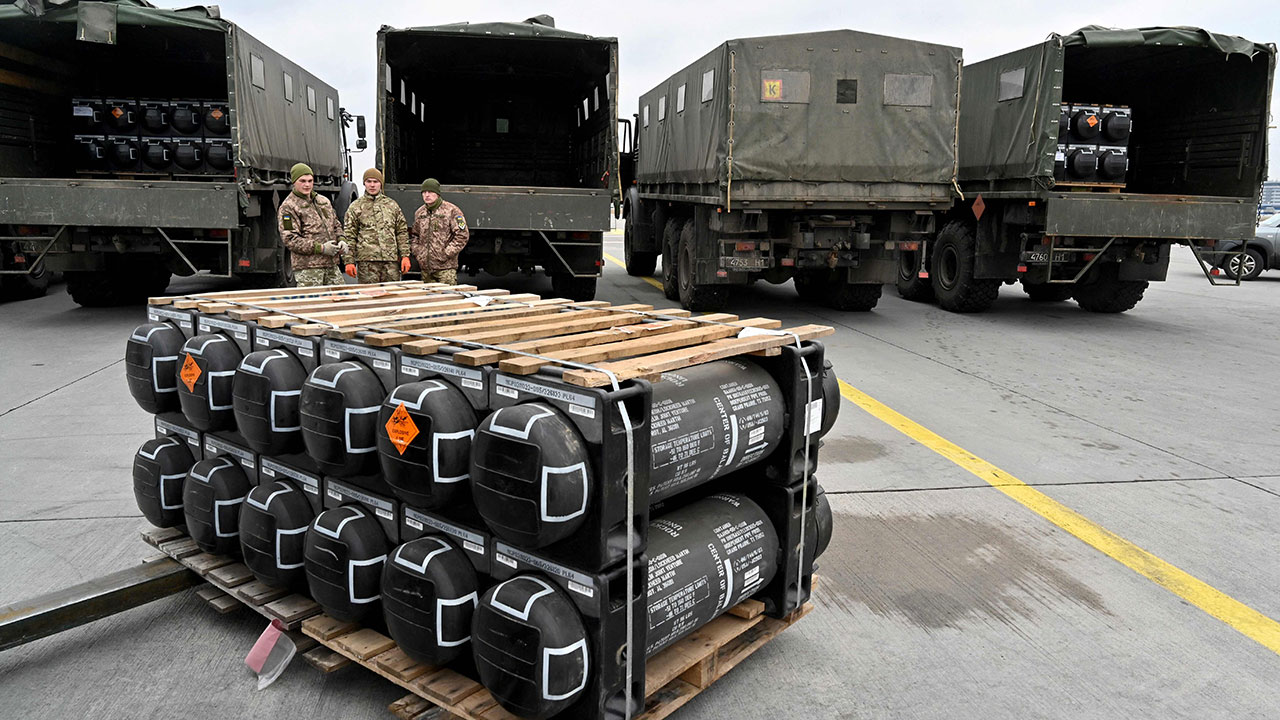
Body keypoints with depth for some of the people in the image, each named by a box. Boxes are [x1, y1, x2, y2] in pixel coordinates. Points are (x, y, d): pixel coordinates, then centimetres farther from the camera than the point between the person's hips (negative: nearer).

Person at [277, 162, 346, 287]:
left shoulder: (324, 201, 18)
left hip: (332, 264, 7)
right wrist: (320, 248, -17)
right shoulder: (288, 207, -4)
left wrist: (341, 240, 5)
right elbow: (289, 239, -12)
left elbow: (336, 224, 28)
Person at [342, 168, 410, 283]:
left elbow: (402, 232, 14)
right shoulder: (356, 207, 9)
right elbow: (349, 236, 5)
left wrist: (405, 256, 5)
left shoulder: (392, 205, 16)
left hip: (391, 259, 2)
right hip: (367, 261, -2)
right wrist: (349, 261, -3)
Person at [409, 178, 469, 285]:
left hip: (446, 267, -6)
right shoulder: (419, 213, 15)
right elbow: (414, 235, 26)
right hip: (425, 267, 6)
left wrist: (446, 254, -11)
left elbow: (462, 235, -8)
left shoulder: (451, 210, -4)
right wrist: (417, 253, 9)